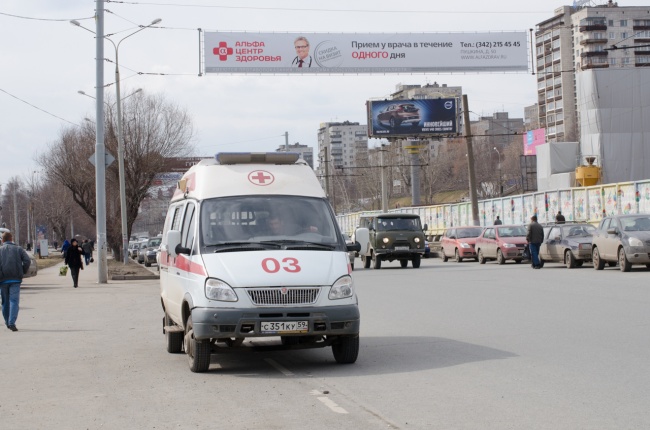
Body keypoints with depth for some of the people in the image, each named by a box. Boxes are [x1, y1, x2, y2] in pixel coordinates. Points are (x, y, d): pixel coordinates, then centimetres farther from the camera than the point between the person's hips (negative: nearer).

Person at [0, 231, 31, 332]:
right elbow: (27, 260, -5)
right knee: (14, 301, -4)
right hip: (15, 279, -1)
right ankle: (12, 322, -19)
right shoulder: (18, 249, 8)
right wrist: (23, 271, 6)